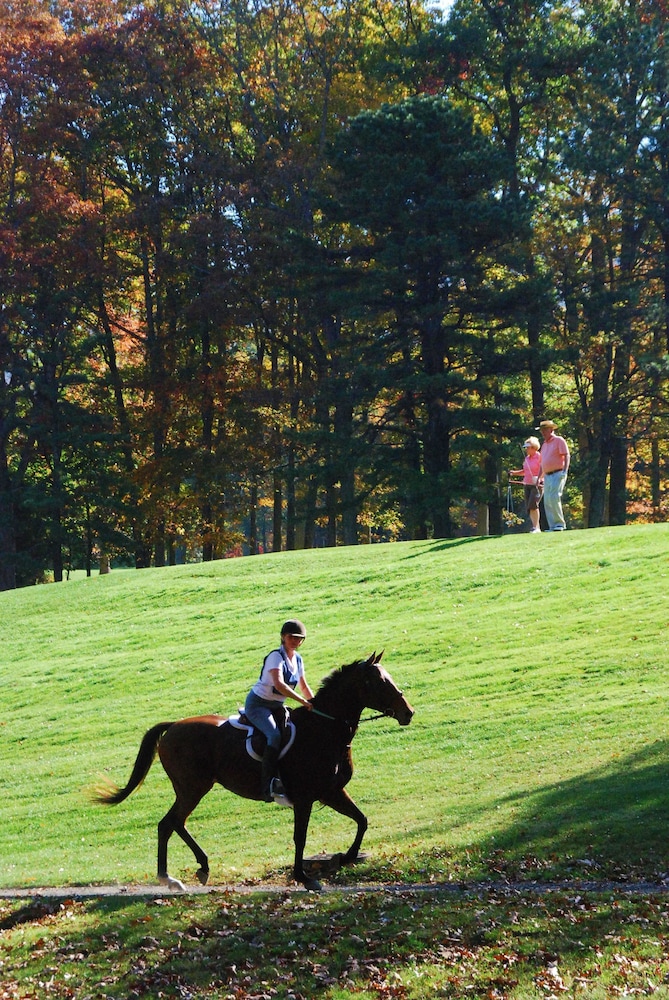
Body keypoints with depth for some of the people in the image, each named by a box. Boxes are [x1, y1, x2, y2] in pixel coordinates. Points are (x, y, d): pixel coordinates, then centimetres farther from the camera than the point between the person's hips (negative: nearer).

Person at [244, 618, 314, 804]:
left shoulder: (297, 659, 7)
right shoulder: (276, 656, -18)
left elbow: (304, 687, 17)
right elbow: (279, 684, -33)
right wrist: (303, 701, -37)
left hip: (277, 706, 9)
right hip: (257, 704, -9)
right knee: (274, 736, -30)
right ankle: (268, 787, -36)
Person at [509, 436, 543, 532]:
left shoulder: (539, 457, -9)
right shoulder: (527, 458, 14)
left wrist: (538, 478, -26)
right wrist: (515, 472, 9)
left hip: (537, 485, -8)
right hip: (527, 485, 8)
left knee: (533, 504, -19)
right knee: (528, 507, 3)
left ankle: (536, 527, -15)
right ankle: (536, 527, 9)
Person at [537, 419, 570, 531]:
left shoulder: (559, 441, -1)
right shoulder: (544, 445, 22)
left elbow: (566, 456, -9)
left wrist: (565, 471, -20)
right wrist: (539, 477, 20)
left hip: (558, 474, -8)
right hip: (547, 476, 8)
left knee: (554, 498, -17)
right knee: (547, 501, 2)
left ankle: (560, 524, -12)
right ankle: (552, 526, 4)